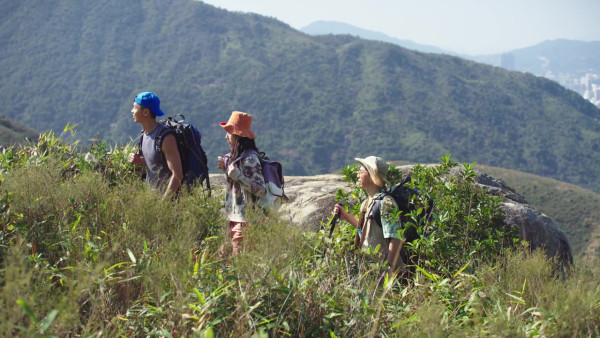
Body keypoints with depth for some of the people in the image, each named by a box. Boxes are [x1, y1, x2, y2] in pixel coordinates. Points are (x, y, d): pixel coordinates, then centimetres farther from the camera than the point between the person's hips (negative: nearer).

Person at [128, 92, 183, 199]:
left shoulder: (165, 137, -17)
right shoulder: (145, 133, 8)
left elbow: (177, 175, -20)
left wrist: (164, 201, -20)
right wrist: (139, 161, 3)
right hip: (150, 192, 7)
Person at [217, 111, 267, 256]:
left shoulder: (250, 158, -16)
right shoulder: (234, 155, 12)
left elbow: (261, 190, -19)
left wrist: (237, 175, -24)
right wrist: (225, 167, 7)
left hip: (245, 218, -9)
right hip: (234, 216, 9)